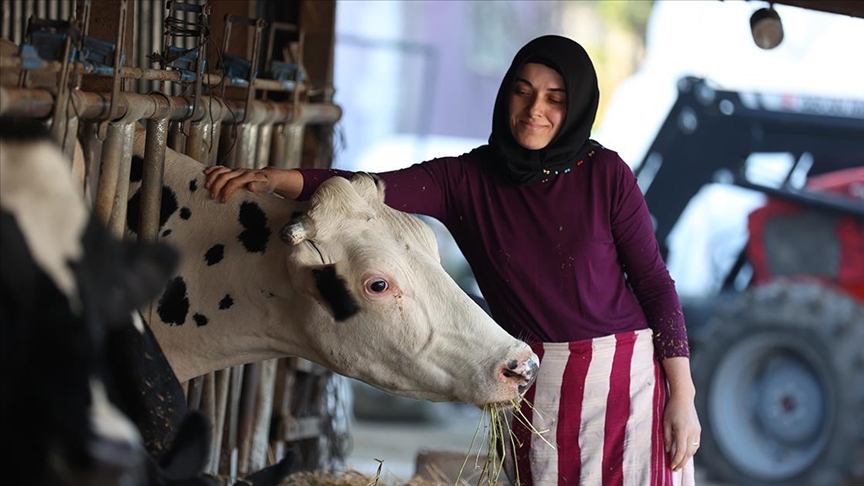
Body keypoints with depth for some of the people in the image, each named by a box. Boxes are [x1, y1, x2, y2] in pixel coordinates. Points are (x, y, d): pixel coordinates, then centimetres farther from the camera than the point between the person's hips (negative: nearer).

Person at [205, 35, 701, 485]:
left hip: (628, 375, -2)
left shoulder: (606, 174, -4)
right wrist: (276, 179, -29)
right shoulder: (468, 179, 0)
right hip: (536, 387, 2)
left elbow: (655, 283, -2)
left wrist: (683, 396, -6)